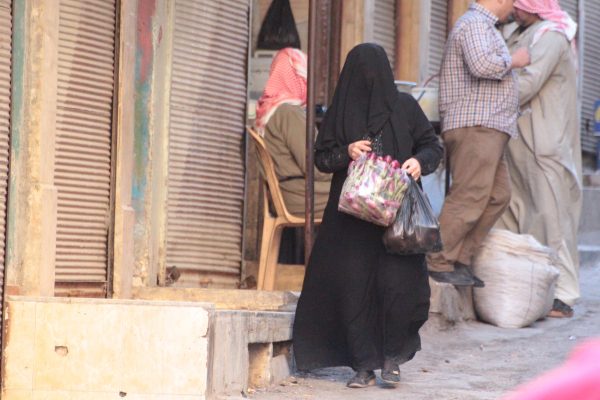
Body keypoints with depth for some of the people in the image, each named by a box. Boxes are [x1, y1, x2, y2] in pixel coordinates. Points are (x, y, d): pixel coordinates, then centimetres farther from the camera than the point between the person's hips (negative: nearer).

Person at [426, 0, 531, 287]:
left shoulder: (483, 26, 25)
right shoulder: (475, 24, -9)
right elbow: (482, 64, -26)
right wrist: (513, 61, -11)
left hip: (489, 128, 11)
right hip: (475, 125, -11)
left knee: (497, 196, 7)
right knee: (469, 198, -13)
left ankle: (460, 260, 7)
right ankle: (437, 263, -11)